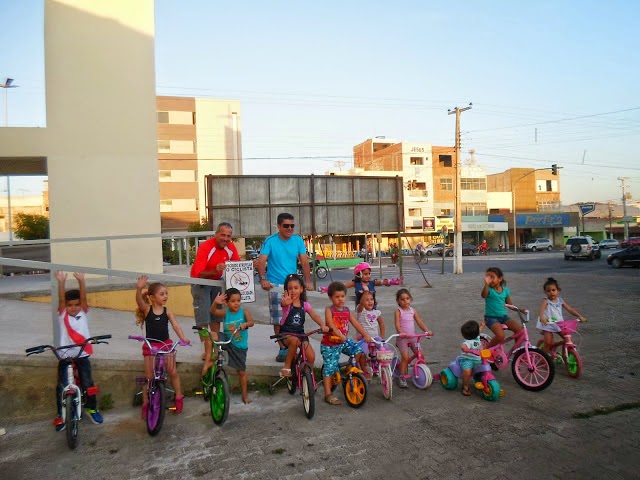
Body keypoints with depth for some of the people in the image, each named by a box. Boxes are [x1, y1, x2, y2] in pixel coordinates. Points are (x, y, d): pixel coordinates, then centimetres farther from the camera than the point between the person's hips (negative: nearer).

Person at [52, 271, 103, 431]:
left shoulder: (83, 314, 1)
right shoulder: (62, 316, -2)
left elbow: (83, 297, -13)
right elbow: (61, 299, -17)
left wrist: (81, 281, -28)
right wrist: (61, 282, -33)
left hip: (82, 355, 1)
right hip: (65, 356, -1)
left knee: (87, 383, 6)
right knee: (62, 387, 3)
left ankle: (92, 408, 24)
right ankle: (61, 415, 19)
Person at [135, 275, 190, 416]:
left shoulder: (167, 312, -6)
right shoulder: (147, 309, -11)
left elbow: (176, 325, -15)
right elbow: (139, 301, -31)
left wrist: (183, 338, -34)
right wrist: (139, 288, -53)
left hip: (166, 344, 1)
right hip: (150, 346, -1)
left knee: (172, 372, 3)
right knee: (149, 376, 6)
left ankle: (179, 398, 20)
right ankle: (145, 404, 20)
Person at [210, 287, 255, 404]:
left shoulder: (244, 311, -9)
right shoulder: (225, 312, -7)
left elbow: (251, 322, -21)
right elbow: (213, 311, -23)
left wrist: (245, 324, -43)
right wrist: (215, 302, -42)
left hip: (240, 346, -1)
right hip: (226, 341, 1)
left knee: (242, 371, 7)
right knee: (212, 335, -27)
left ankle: (245, 395, 24)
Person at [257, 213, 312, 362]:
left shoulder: (298, 241, 4)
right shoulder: (270, 241, -3)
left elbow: (304, 262, -1)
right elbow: (261, 261, -10)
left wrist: (308, 281, -11)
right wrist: (263, 279, -24)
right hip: (275, 285, -2)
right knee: (278, 320, 0)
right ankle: (283, 348, 12)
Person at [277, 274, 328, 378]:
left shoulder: (305, 304, 2)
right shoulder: (287, 302, -9)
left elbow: (314, 316, -10)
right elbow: (284, 303, -34)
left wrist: (322, 325, -30)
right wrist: (286, 302, -60)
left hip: (300, 333, 4)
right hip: (286, 333, -4)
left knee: (311, 357, -11)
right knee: (294, 340, -37)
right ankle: (286, 366, -18)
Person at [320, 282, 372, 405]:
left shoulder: (347, 311, 4)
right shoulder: (329, 310, -12)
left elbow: (356, 324, 0)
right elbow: (331, 324, -26)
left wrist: (366, 335, -11)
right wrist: (339, 335, -40)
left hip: (344, 342, 5)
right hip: (330, 344, -5)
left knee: (359, 351, -12)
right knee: (330, 367, -5)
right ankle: (328, 394, 4)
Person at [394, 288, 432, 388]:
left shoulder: (413, 311, 9)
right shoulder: (398, 311, -6)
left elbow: (420, 322, 7)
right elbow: (397, 325, -16)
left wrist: (427, 330, -9)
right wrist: (402, 333, -34)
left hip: (413, 337, 5)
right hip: (402, 338, -5)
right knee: (405, 356, -17)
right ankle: (402, 377, -4)